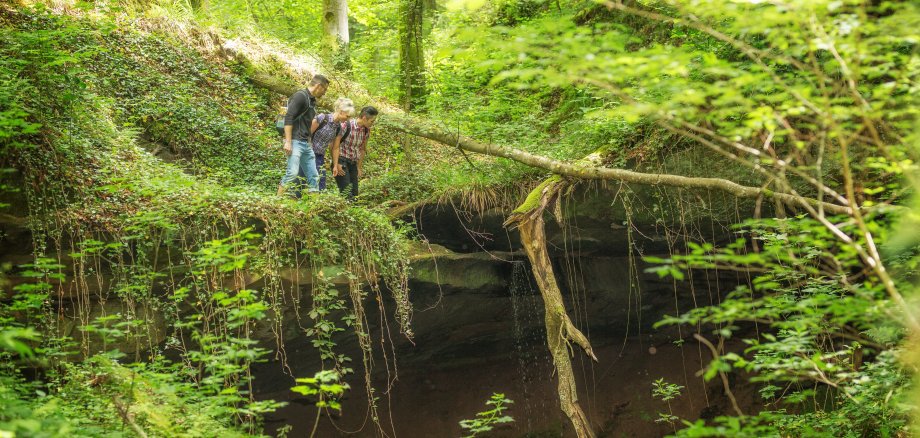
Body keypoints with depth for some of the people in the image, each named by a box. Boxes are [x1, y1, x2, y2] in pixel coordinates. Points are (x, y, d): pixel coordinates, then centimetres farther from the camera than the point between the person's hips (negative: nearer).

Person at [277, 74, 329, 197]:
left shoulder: (312, 101, 20)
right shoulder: (300, 96, -8)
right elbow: (288, 118, -16)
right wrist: (288, 142, -23)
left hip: (306, 144, 10)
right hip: (295, 142, -10)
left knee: (313, 176, 6)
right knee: (292, 173, -19)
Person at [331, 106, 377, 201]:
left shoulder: (367, 130, 2)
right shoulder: (347, 125, -18)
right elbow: (335, 146, -15)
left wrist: (359, 167, 17)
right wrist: (336, 165, -16)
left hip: (353, 163, 6)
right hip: (341, 161, -6)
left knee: (354, 193, 1)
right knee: (346, 193, -14)